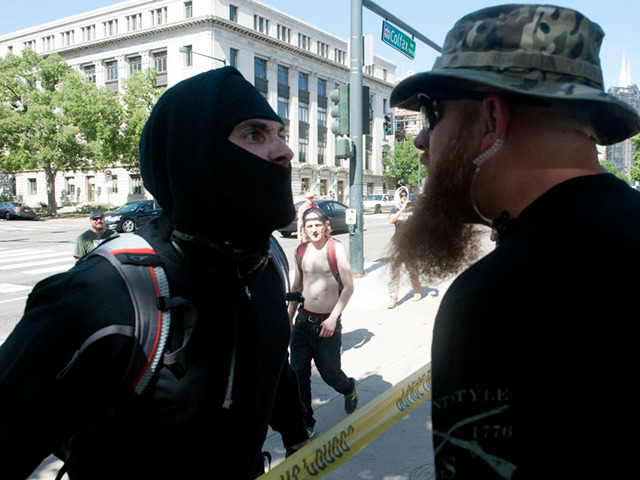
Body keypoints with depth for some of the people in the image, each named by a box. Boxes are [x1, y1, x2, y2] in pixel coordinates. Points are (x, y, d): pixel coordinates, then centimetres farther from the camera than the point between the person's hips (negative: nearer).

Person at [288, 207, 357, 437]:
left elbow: (348, 286, -11)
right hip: (303, 321, 4)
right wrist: (289, 318, 15)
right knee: (298, 374, 1)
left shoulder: (336, 248, -8)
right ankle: (305, 424, 19)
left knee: (329, 372, 9)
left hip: (327, 322, -4)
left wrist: (333, 318, -17)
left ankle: (349, 388, 45)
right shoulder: (301, 251, 5)